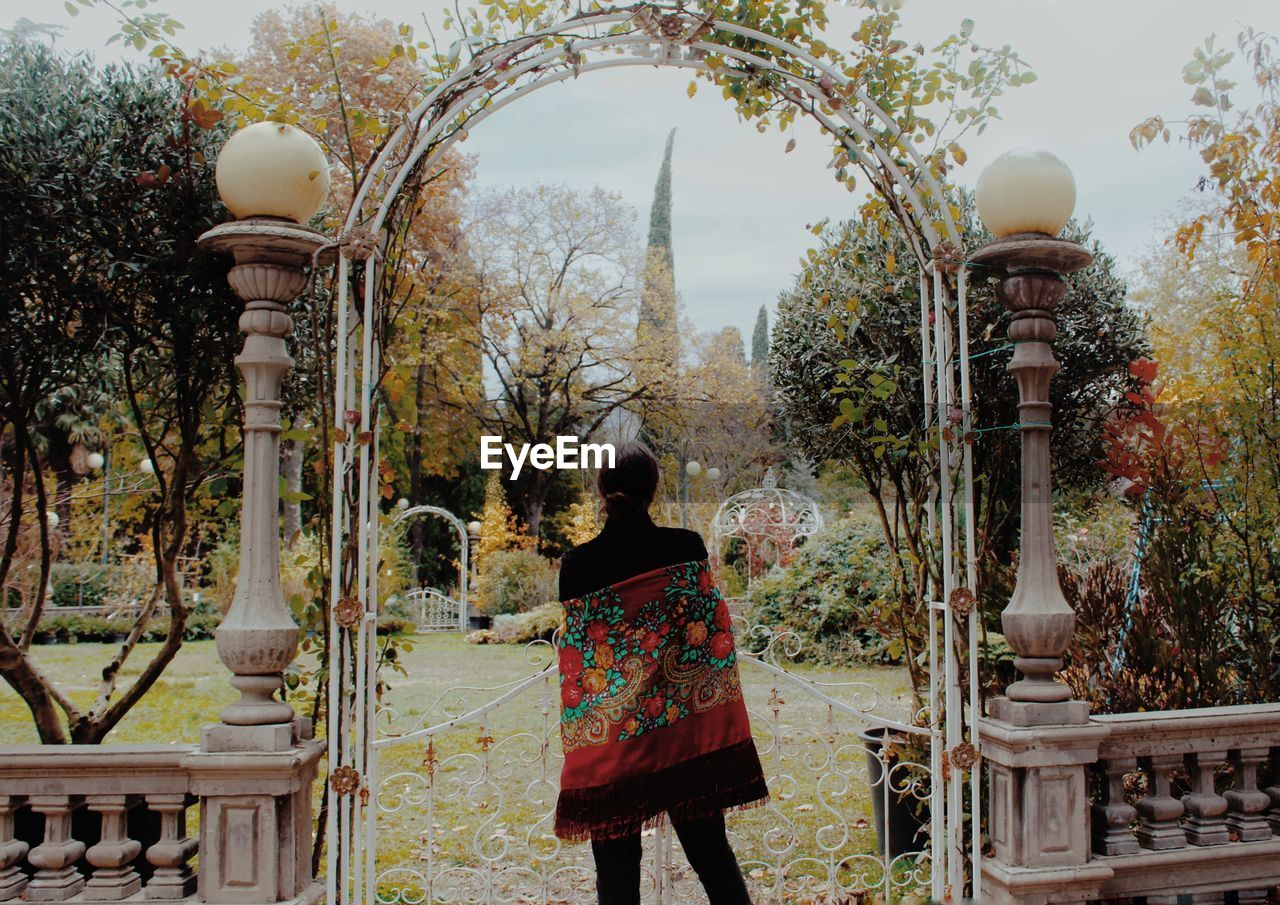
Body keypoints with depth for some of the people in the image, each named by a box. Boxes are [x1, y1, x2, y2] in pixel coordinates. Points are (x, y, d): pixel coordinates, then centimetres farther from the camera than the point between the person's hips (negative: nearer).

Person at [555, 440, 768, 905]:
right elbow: (709, 632, -2)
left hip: (608, 737, -1)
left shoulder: (576, 564, -9)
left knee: (616, 862, 11)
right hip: (687, 731, 1)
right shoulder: (688, 547, -7)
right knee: (709, 848, 15)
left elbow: (574, 648, -1)